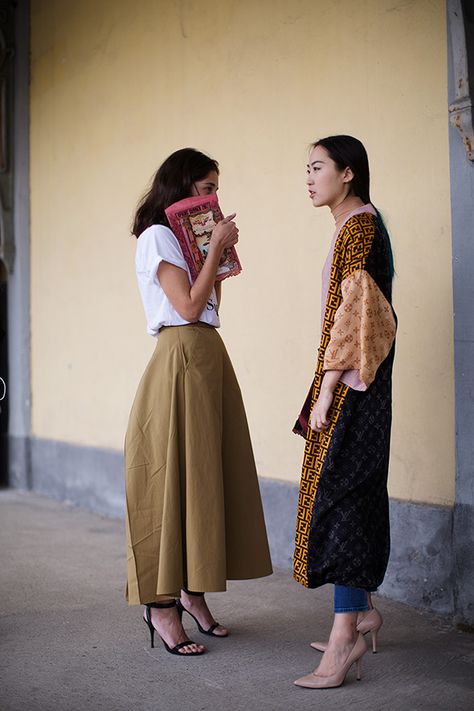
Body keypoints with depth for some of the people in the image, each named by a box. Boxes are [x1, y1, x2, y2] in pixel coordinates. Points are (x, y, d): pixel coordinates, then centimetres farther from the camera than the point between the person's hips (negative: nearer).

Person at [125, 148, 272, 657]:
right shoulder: (157, 236, -5)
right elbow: (188, 306, -14)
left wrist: (220, 251, 15)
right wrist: (216, 248, -8)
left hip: (210, 358, 9)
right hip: (181, 359, -9)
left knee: (207, 475, 8)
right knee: (172, 477, -7)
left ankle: (192, 592, 16)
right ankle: (160, 605, -2)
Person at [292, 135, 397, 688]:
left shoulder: (360, 226, -13)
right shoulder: (354, 226, 17)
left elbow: (353, 311, -20)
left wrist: (325, 390, -20)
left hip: (350, 380, -10)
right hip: (348, 380, 10)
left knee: (338, 493, -11)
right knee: (351, 493, 13)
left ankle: (346, 633, -9)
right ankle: (361, 611, 23)